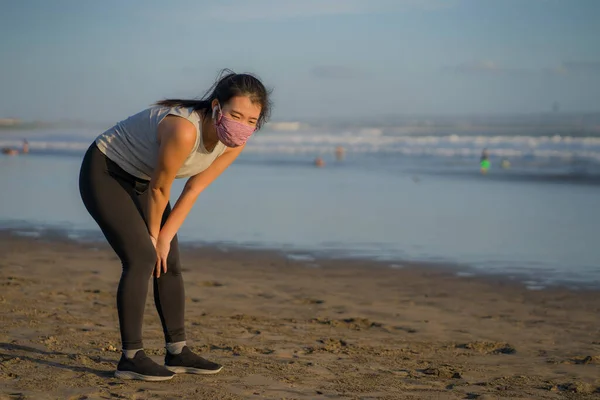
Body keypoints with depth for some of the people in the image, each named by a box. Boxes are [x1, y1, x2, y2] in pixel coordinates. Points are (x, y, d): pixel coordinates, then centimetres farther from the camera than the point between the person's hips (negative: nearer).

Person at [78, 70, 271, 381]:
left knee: (169, 262, 6)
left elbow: (194, 189, -4)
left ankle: (177, 352, 15)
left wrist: (164, 237, -3)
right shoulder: (184, 130, -38)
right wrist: (153, 235, -6)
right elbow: (159, 189, -23)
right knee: (142, 257, -17)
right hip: (103, 174, -8)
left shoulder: (234, 141, -15)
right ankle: (130, 358, -10)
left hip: (139, 180, 8)